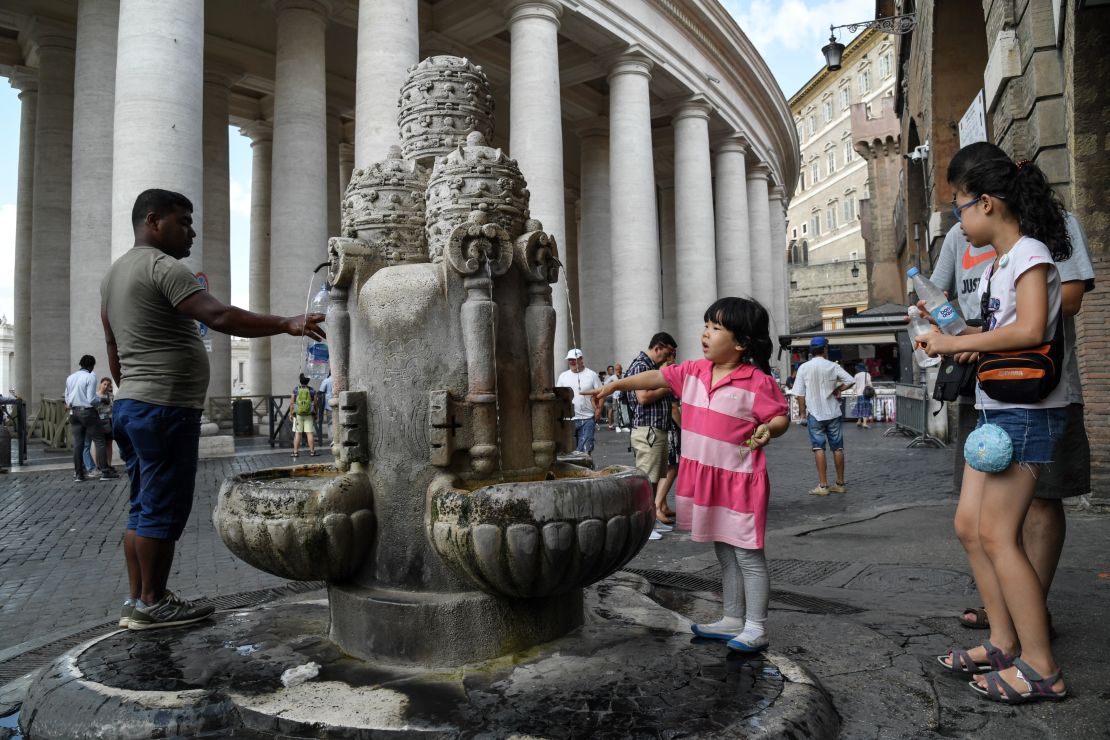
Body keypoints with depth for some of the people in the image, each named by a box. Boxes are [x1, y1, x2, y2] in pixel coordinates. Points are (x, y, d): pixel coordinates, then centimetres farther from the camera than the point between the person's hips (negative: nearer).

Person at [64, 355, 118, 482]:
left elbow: (67, 399, 12)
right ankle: (105, 471, -1)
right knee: (99, 441, 0)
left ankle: (78, 474, 11)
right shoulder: (90, 377, -11)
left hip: (74, 413, 6)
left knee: (78, 443, 8)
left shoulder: (70, 378, 9)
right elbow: (91, 400, -15)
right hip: (88, 412, -6)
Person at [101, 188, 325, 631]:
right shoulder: (162, 266, -12)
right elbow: (219, 317, -25)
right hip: (164, 407, -10)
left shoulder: (116, 272, 19)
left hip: (129, 405, 10)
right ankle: (152, 604, 6)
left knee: (144, 509, 13)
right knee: (163, 510, -2)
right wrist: (285, 325, -26)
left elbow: (113, 346, 22)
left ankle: (136, 601, 18)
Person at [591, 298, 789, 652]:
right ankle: (733, 620, 31)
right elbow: (656, 377, 11)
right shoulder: (694, 371, 4)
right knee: (724, 552, 18)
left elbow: (781, 416, -8)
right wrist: (614, 385, 11)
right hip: (703, 477, 7)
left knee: (748, 555, 3)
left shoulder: (758, 382, -14)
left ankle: (755, 628, 15)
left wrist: (768, 429, -30)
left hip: (739, 480, -7)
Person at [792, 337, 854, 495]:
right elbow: (850, 381, -7)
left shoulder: (804, 368, -6)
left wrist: (803, 413, 4)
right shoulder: (833, 366, -3)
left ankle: (823, 485, -2)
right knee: (838, 448, 10)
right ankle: (840, 484, 16)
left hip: (815, 414, -1)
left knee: (819, 448, 1)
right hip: (833, 413, 2)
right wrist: (836, 390, 5)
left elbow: (800, 394, -6)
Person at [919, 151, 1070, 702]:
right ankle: (1004, 643, 20)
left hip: (1026, 410, -9)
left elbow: (1030, 329, -24)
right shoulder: (994, 266, 18)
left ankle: (1040, 667, 3)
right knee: (969, 525, 9)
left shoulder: (1029, 252, -10)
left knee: (997, 534, -8)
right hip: (994, 408, 10)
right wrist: (945, 331, 3)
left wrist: (955, 343, -18)